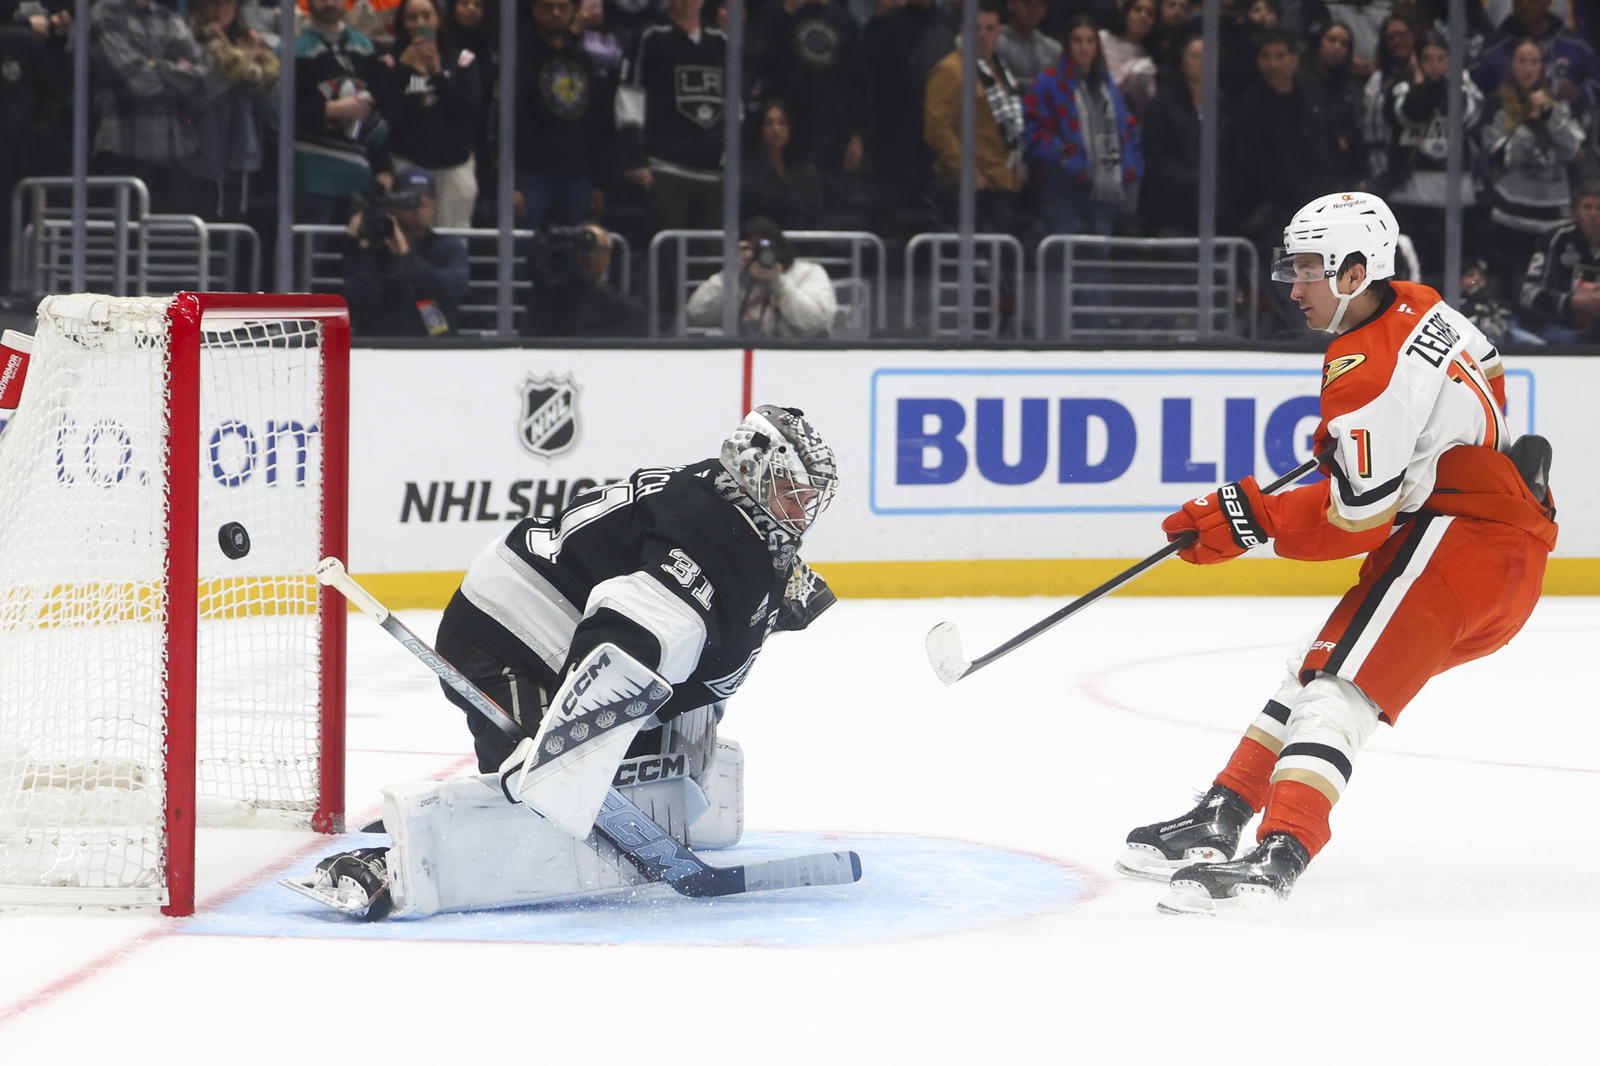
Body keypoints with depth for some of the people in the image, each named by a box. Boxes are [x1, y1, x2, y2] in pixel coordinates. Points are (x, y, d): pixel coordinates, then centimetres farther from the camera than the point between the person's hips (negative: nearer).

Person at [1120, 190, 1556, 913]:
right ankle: (1218, 820, 17)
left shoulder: (1366, 375, -20)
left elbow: (1356, 520, -19)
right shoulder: (1416, 307, 8)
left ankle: (1278, 855, -36)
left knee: (1341, 682, -21)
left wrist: (1250, 521, -12)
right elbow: (1487, 378, 26)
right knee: (1320, 665, 15)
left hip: (1465, 537, -11)